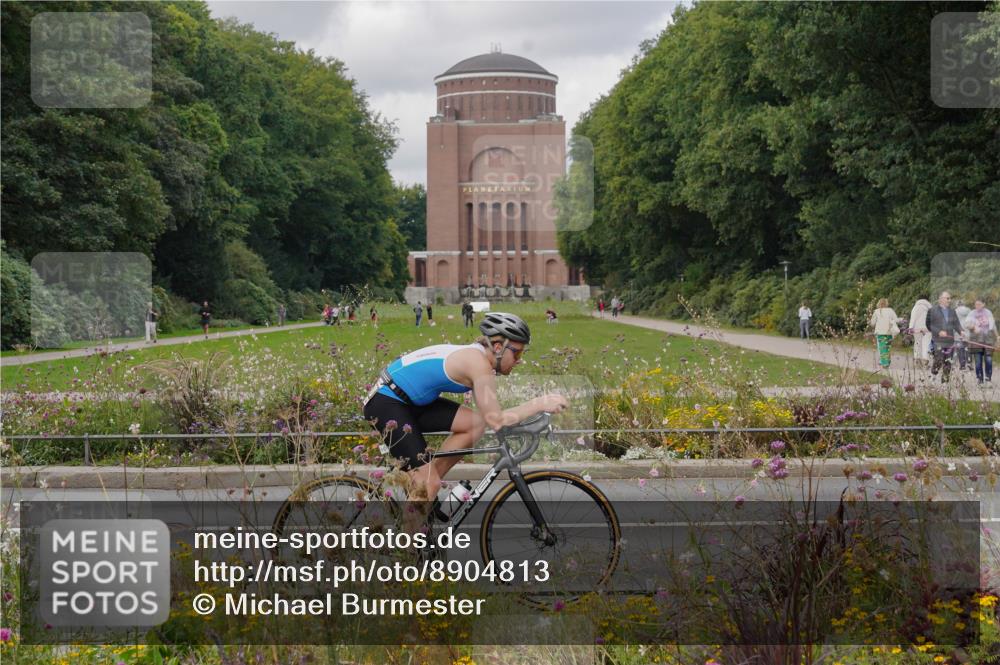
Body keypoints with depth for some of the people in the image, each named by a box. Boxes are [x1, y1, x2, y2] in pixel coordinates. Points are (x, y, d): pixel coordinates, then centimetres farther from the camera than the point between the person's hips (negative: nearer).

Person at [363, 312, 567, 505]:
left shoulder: (475, 356, 6)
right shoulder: (479, 364, -23)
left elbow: (488, 414, 10)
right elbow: (496, 421, -26)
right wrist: (540, 403, -24)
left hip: (410, 401, 9)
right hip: (385, 403, -9)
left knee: (476, 424, -4)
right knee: (430, 485, -13)